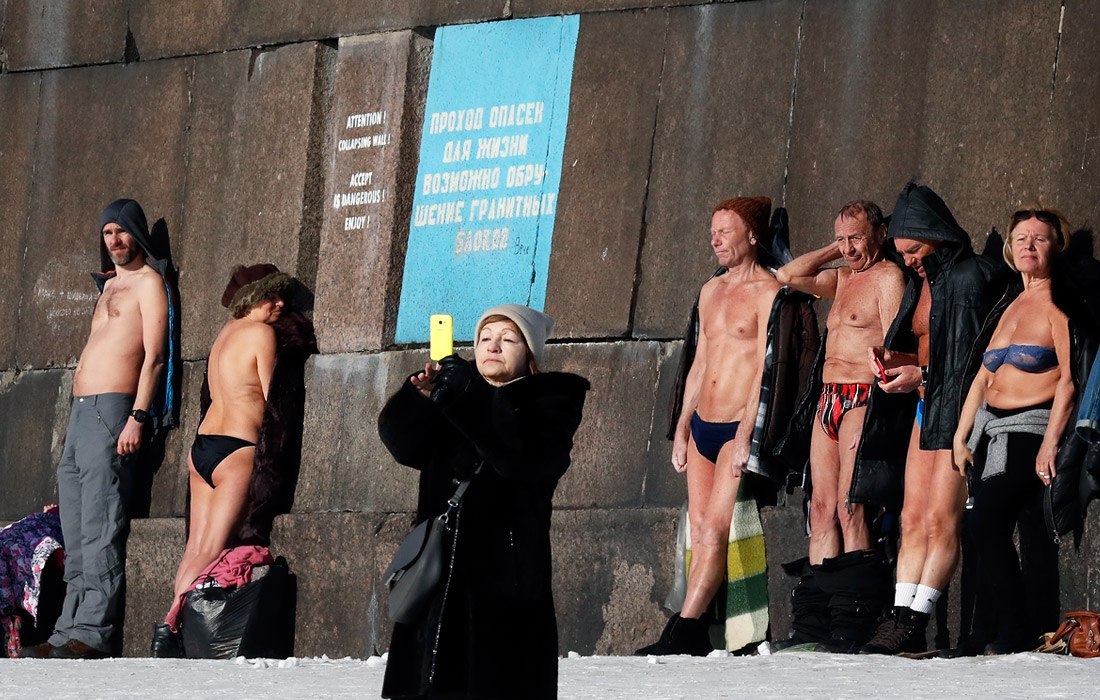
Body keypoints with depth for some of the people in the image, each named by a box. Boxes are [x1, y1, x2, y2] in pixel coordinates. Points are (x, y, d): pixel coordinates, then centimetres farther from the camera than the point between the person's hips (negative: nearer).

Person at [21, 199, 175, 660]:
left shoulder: (149, 283, -2)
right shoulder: (110, 285, 25)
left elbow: (155, 355, -11)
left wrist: (137, 417, -21)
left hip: (111, 411, -9)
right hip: (81, 413, 10)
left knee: (100, 529, -15)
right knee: (75, 534, 5)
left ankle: (94, 633, -20)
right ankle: (70, 629, 4)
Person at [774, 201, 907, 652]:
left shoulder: (888, 277, -6)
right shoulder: (843, 279, 21)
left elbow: (892, 348, -13)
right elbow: (788, 276, 20)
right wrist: (835, 251, 15)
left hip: (864, 399, -9)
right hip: (827, 401, 9)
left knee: (850, 509, -14)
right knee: (822, 508, 3)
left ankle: (853, 626, -15)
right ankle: (813, 622, 2)